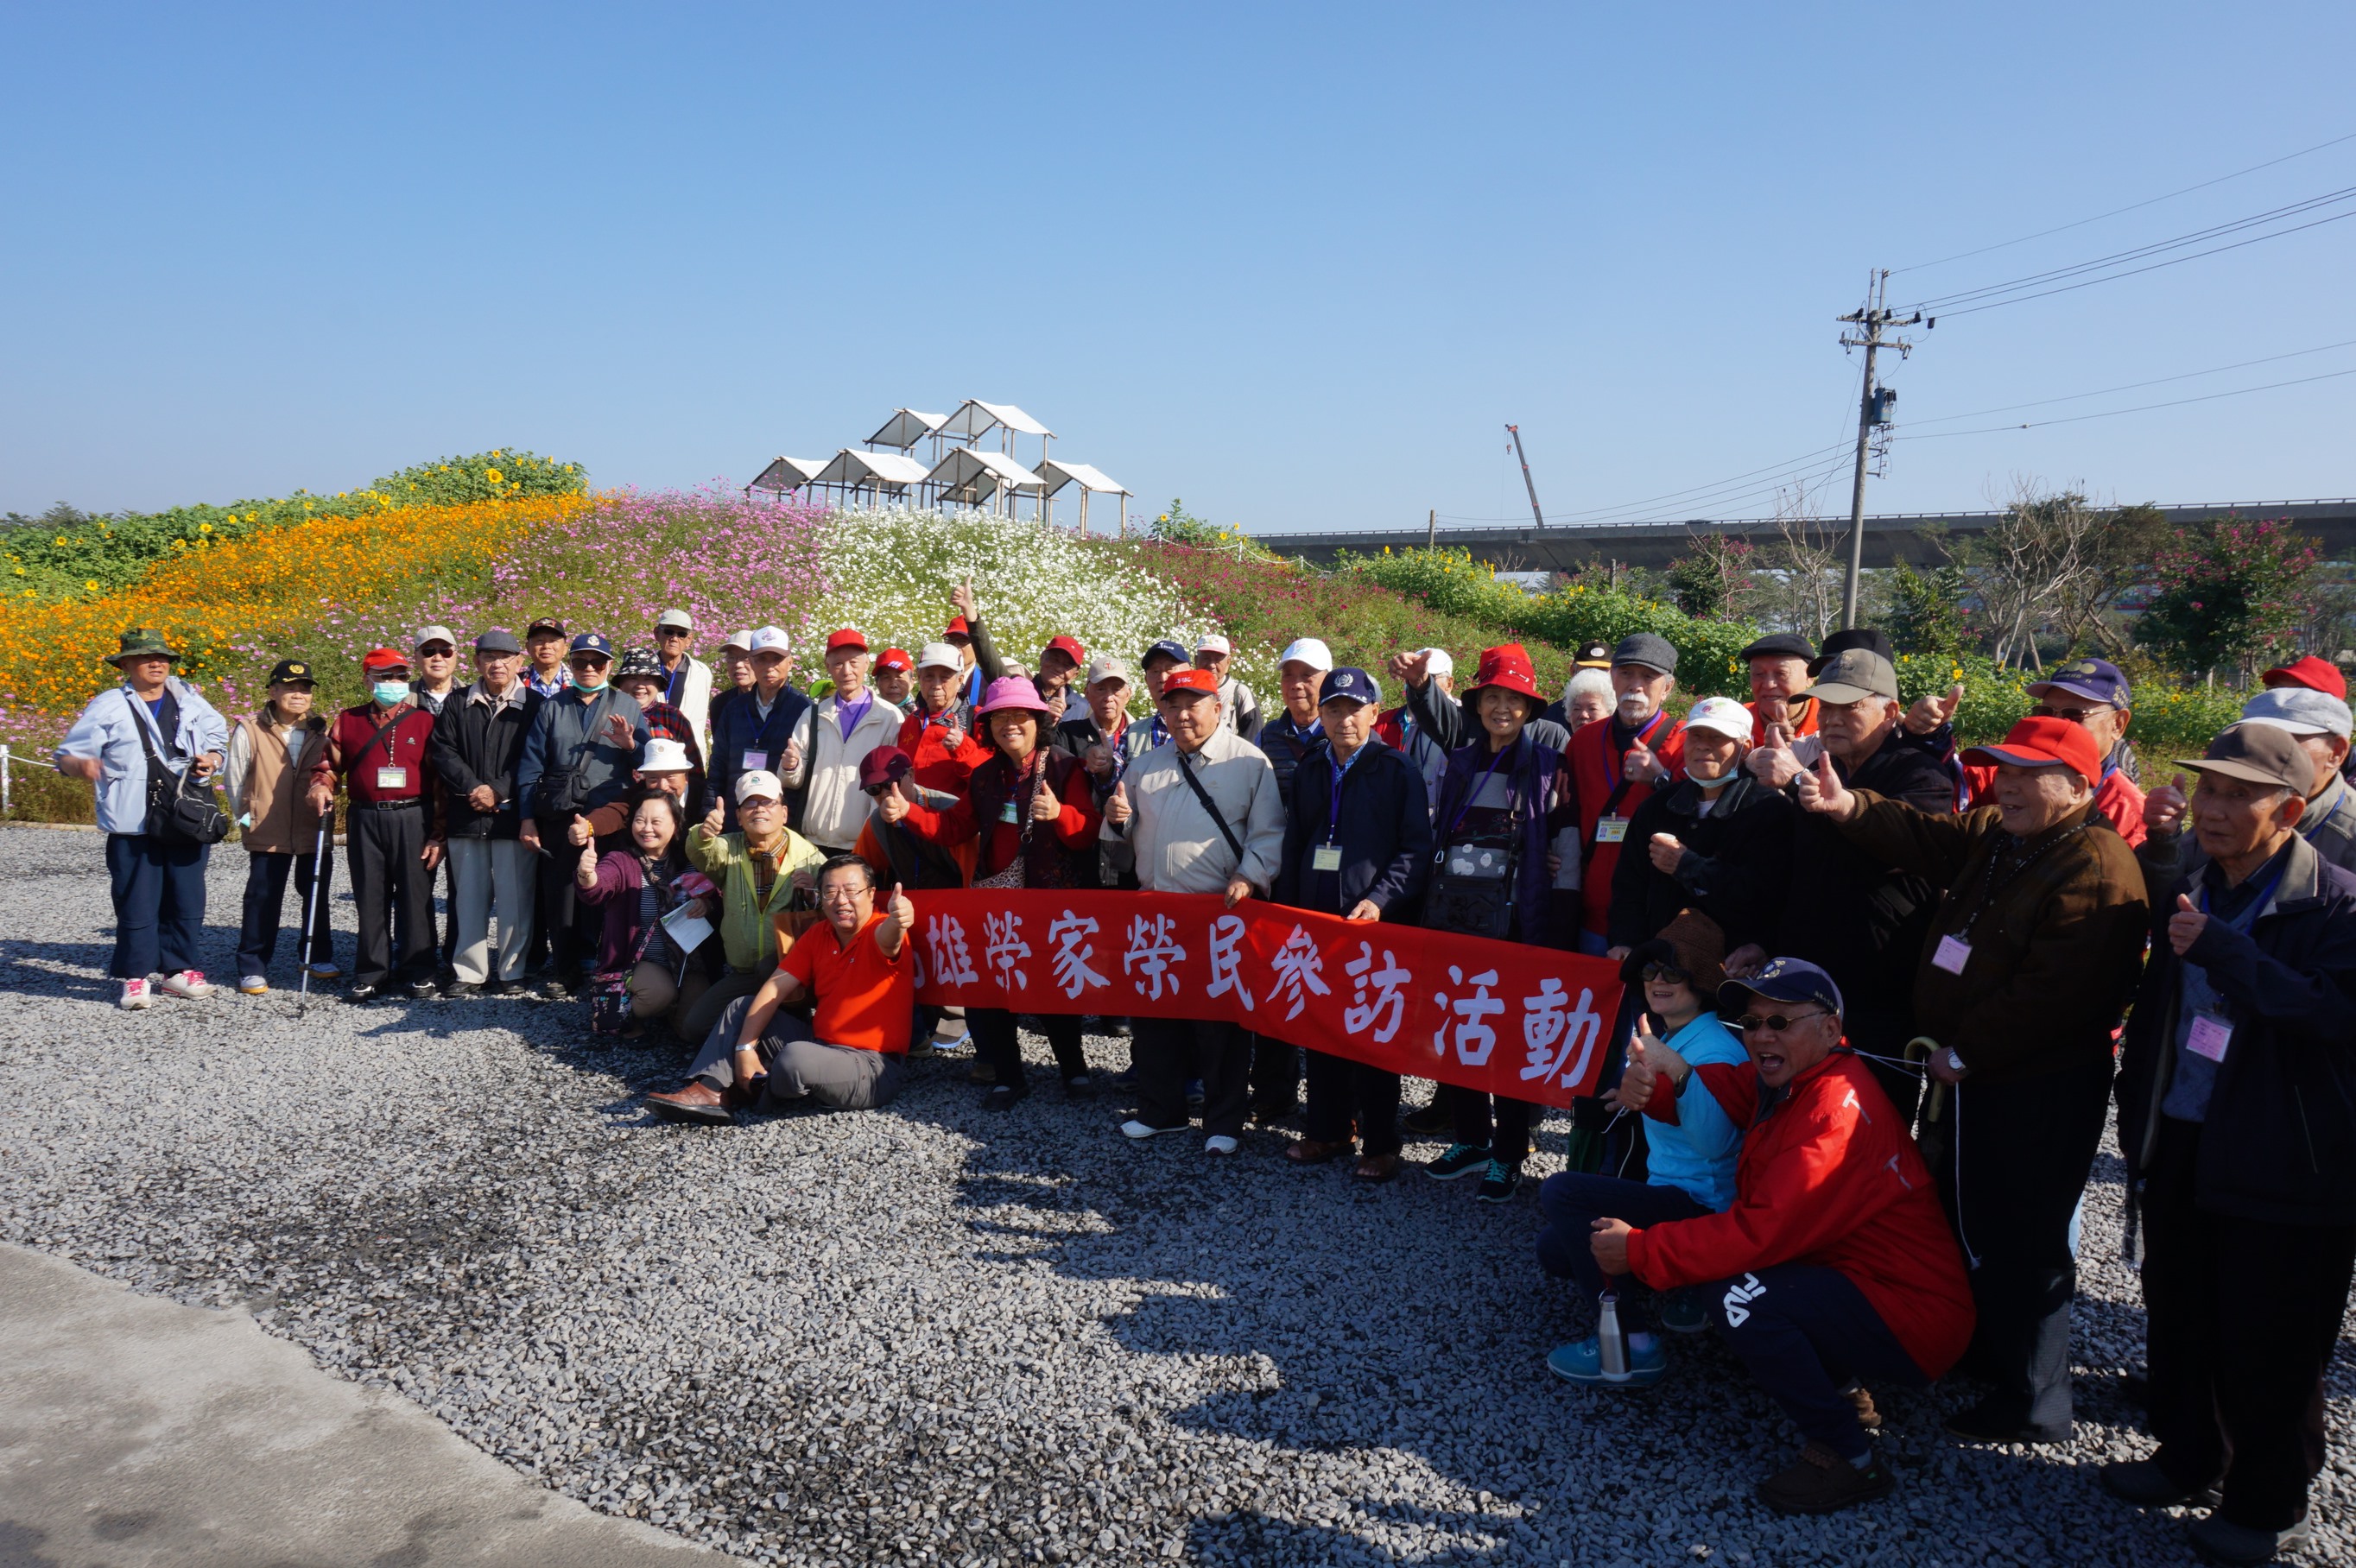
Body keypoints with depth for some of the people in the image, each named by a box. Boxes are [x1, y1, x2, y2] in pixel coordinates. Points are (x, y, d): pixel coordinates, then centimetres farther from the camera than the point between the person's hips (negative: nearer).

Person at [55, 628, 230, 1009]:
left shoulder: (191, 702, 11)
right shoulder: (108, 707, 0)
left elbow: (217, 741, 21)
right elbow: (66, 756, -2)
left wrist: (211, 760, -1)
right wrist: (82, 765, -25)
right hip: (133, 824, -3)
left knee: (187, 899, 8)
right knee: (137, 902, -1)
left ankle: (179, 970, 20)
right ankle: (136, 976, 10)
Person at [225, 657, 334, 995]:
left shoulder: (321, 732, 4)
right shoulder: (249, 732, -4)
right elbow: (233, 780, 1)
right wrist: (246, 819, 0)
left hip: (314, 833, 3)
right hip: (267, 836, -3)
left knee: (316, 897, 15)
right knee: (262, 901, 1)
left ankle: (316, 956, 31)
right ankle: (252, 969, 11)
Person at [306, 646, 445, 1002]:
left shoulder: (425, 721, 4)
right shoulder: (348, 721, 11)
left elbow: (441, 781, 2)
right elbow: (328, 764, 18)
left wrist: (438, 834, -4)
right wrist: (320, 787, -7)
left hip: (413, 820, -2)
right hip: (365, 821, 2)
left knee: (415, 898, 1)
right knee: (370, 900, 6)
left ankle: (418, 973, 11)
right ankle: (372, 974, 15)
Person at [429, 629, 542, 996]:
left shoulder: (535, 705, 3)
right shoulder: (457, 704, 13)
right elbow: (443, 752, 3)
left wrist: (499, 791, -12)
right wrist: (473, 788, -10)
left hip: (512, 815, -3)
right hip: (465, 816, 3)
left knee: (514, 898, -1)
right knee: (468, 897, 7)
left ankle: (511, 972, 9)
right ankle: (469, 972, 15)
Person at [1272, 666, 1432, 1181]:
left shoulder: (1397, 771, -1)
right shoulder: (1310, 771, 14)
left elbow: (1416, 849, -6)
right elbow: (1292, 848, 19)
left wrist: (1380, 899, -18)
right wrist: (1286, 909, 11)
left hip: (1375, 923, -5)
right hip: (1315, 920, 5)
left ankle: (1380, 1145, 9)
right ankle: (1327, 1131, 22)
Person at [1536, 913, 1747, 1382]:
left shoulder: (1718, 1051, -20)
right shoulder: (1662, 1035, 6)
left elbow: (1715, 1142, -39)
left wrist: (1678, 1071, -48)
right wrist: (1634, 1091, 7)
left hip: (1703, 1208, -10)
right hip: (1667, 1194, 10)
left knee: (1560, 1191, -25)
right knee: (1555, 1251, 13)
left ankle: (1631, 1346, -18)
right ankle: (1680, 1288, 15)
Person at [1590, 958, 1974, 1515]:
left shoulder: (1840, 1112, -25)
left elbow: (1762, 1232, -31)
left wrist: (1639, 1250, -25)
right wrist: (1650, 1088, -20)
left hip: (1911, 1322, -9)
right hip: (1850, 1276, 10)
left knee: (1738, 1296, -28)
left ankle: (1849, 1457, -8)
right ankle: (1841, 1384, 14)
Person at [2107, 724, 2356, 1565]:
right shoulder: (2188, 894, 9)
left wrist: (2219, 950, -27)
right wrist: (2139, 1124, 15)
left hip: (2281, 1169, -6)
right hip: (2180, 1149, 6)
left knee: (2269, 1347, 6)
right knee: (2178, 1317, 18)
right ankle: (2189, 1459, 38)